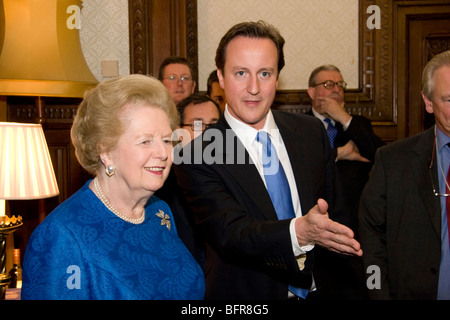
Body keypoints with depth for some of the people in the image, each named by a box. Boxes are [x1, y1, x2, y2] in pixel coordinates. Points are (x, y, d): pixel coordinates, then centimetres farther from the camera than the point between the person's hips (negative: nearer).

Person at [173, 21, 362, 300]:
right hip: (246, 293, -4)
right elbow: (229, 234, -28)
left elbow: (333, 202, 5)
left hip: (319, 290, 4)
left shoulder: (312, 131, -4)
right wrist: (300, 232, -44)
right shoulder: (197, 158, -18)